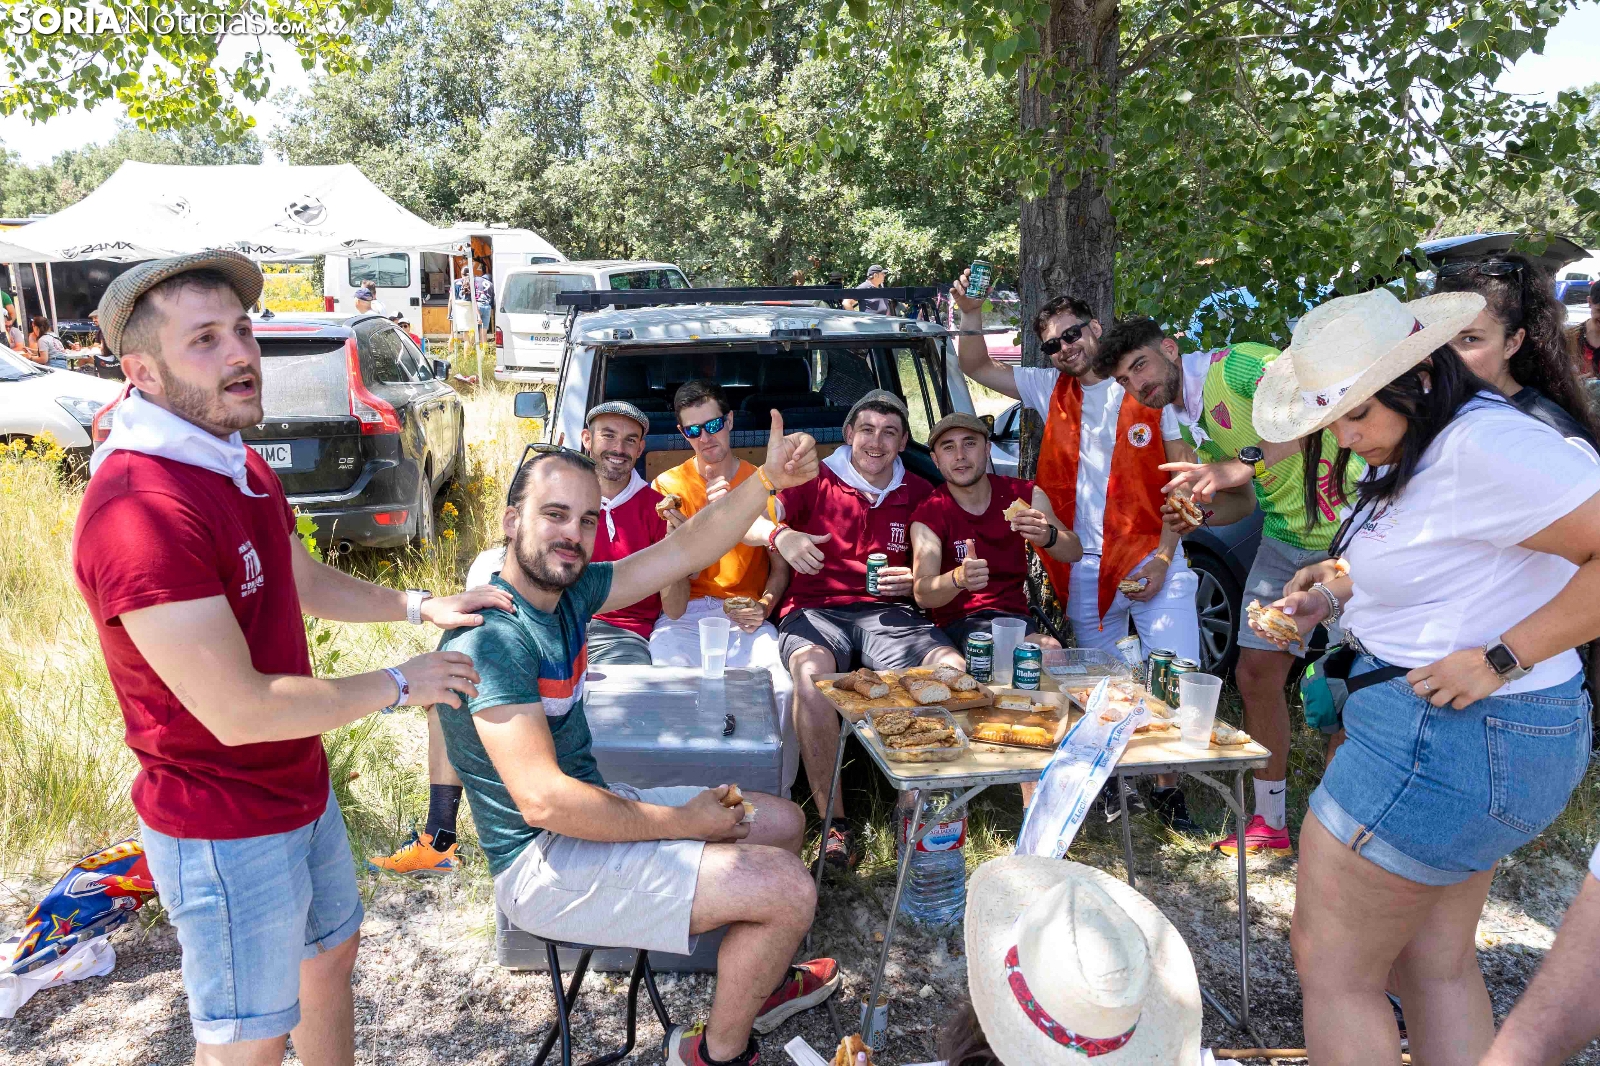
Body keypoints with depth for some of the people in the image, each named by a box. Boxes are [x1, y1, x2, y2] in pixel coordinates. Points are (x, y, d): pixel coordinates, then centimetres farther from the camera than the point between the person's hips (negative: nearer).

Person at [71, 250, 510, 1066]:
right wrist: (397, 685, -18)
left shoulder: (240, 467, 5)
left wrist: (423, 606, 6)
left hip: (300, 789, 9)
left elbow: (308, 583, 19)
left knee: (331, 951, 28)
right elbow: (238, 710, -30)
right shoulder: (141, 510, -30)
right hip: (225, 831, -9)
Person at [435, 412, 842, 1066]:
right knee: (790, 888, -16)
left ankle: (759, 984, 41)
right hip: (542, 863, -10)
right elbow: (543, 801, -30)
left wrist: (768, 479, -11)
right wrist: (683, 823, -21)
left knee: (783, 821, 20)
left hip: (592, 810, 10)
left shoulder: (565, 591, 1)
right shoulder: (491, 637, -25)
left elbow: (684, 551, 2)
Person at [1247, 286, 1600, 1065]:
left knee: (1332, 968, 3)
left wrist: (1500, 659, -25)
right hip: (1463, 740, 10)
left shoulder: (1484, 445, -22)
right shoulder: (1420, 452, 9)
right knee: (1438, 965, 20)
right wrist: (1333, 598, 6)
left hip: (1453, 740, -10)